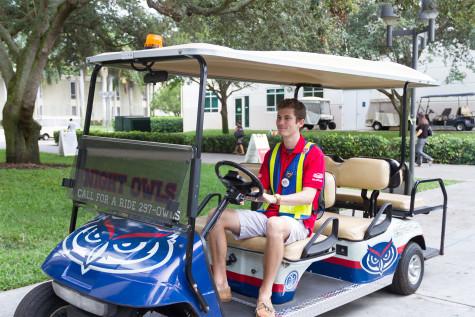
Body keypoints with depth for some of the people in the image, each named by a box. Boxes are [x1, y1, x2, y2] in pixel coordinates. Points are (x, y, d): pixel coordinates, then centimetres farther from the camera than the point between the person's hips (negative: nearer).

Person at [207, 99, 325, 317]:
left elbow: (308, 196, -17)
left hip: (297, 221, -6)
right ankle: (221, 286, -15)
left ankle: (265, 296, -32)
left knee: (274, 225, -42)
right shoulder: (272, 153, 14)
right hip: (268, 215, 6)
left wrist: (276, 199, -33)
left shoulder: (313, 154, -5)